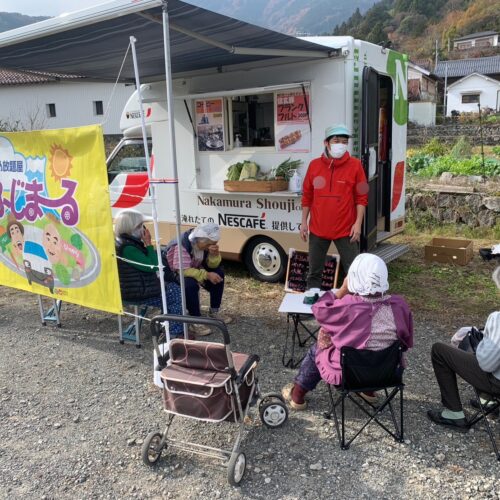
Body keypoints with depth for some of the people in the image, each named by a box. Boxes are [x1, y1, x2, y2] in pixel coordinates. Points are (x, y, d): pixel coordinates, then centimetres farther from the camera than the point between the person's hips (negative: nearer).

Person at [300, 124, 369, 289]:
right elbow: (307, 196, 9)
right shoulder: (314, 165, 3)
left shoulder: (355, 165, -3)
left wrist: (358, 223, -10)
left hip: (346, 229, -2)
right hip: (318, 229, 3)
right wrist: (304, 222, 7)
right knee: (314, 271, 13)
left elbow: (361, 197, -2)